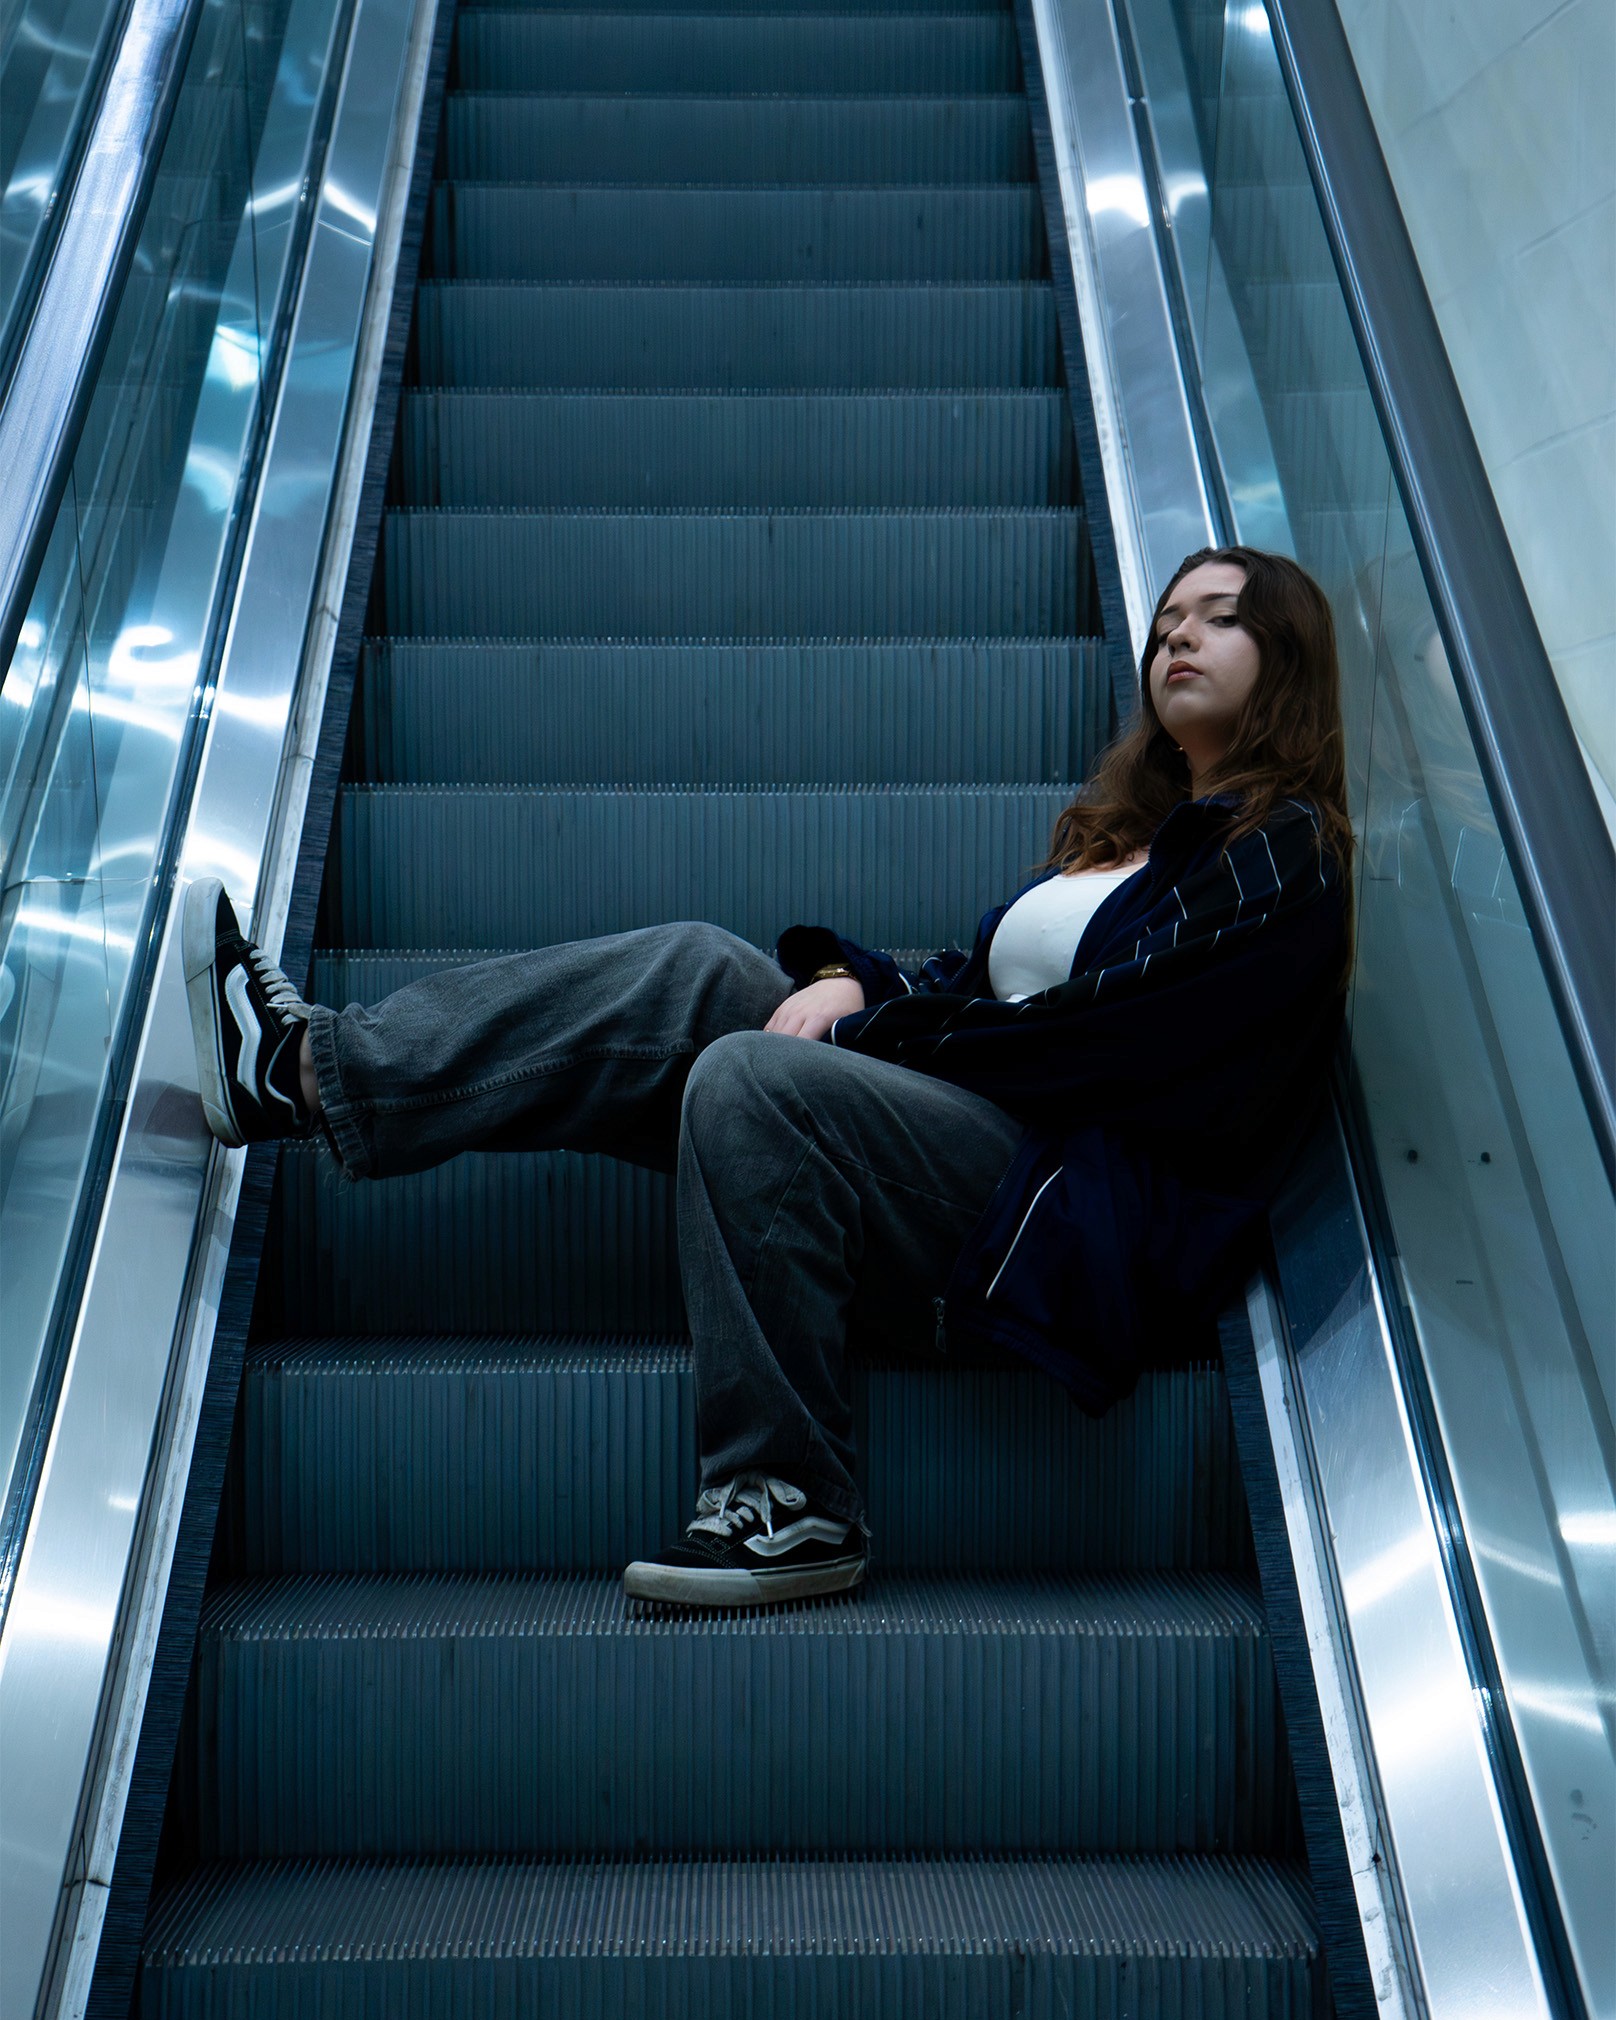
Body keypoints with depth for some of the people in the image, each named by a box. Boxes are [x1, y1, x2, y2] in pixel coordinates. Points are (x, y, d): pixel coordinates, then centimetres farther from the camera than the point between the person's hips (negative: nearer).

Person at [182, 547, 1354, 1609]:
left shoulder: (1280, 859, 0)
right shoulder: (1129, 834, 26)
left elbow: (1089, 1034, -11)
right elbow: (973, 988, 18)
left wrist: (869, 1030, -7)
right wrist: (847, 979, -1)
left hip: (1075, 1222, -8)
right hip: (973, 1139, 8)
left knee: (751, 1080, -29)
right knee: (697, 974, -8)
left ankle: (797, 1510, -21)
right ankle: (312, 1068, -14)